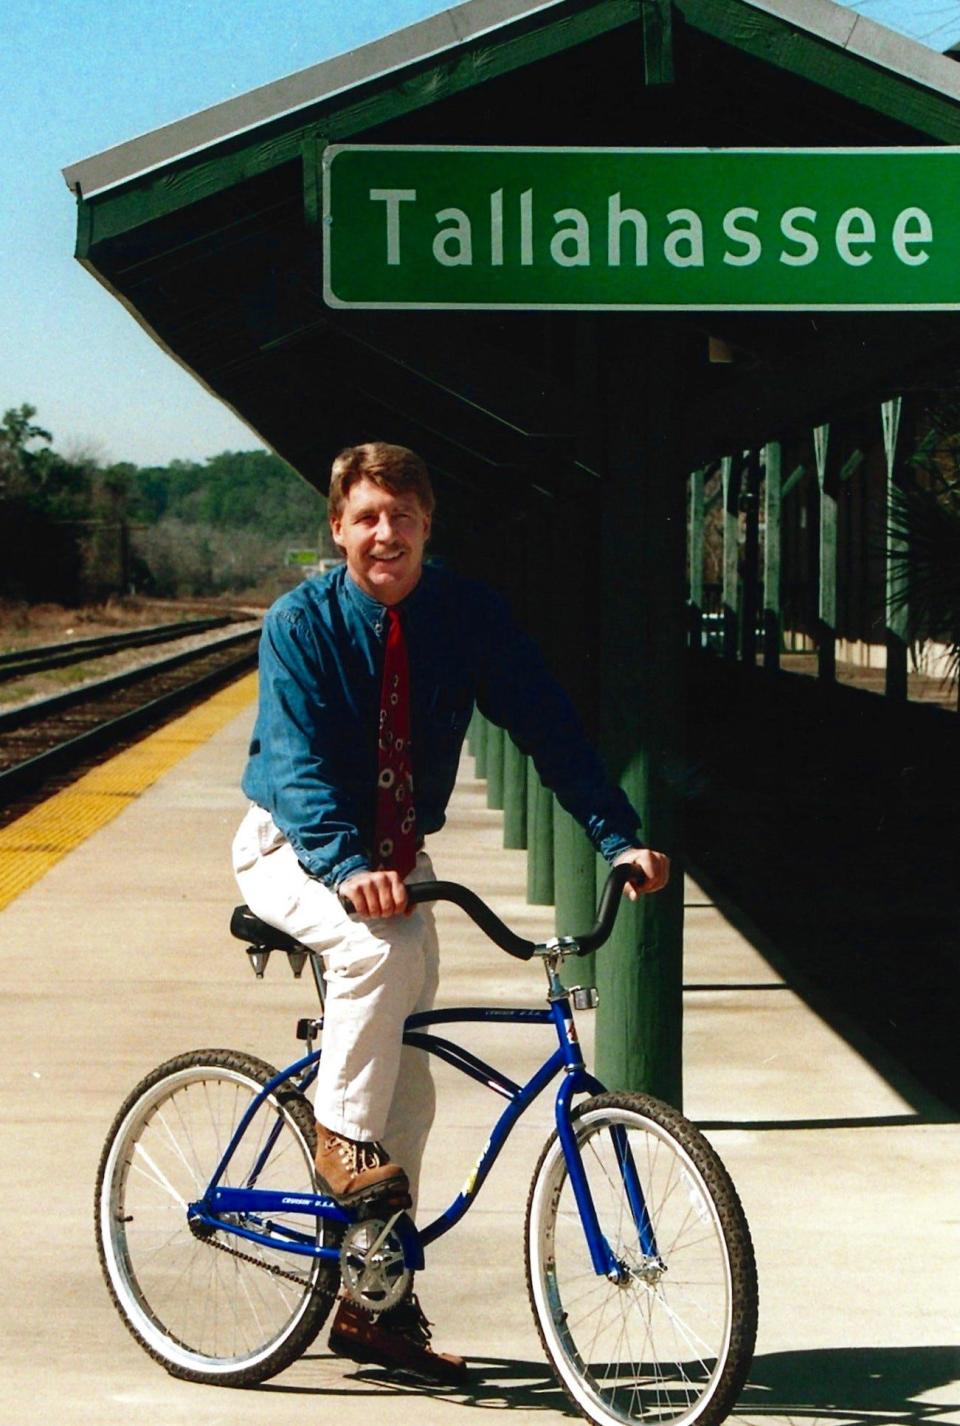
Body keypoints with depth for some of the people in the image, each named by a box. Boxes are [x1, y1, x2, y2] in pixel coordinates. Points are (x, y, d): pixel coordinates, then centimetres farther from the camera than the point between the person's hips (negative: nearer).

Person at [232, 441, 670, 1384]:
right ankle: (339, 1140, -17)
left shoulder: (467, 615, -10)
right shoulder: (300, 623, -19)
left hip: (396, 858, 4)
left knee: (406, 1092, 3)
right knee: (382, 946, -37)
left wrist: (620, 837, -27)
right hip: (294, 850, -4)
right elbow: (297, 761, -28)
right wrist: (347, 869, -45)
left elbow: (546, 725, -14)